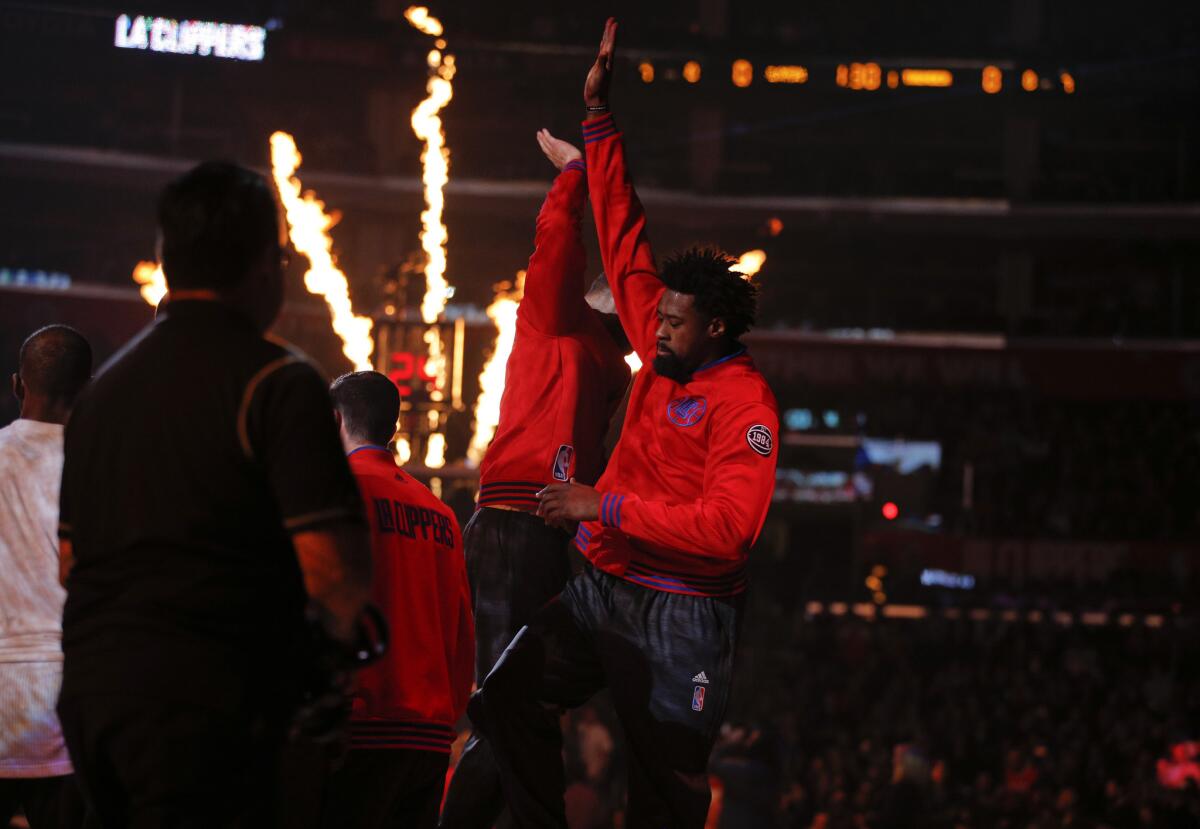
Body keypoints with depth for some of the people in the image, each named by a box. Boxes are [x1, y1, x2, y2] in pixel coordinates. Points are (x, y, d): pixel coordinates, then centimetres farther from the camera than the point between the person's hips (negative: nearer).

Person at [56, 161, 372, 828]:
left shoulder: (107, 383, 16)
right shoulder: (278, 383, -8)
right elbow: (335, 568, -15)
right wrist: (339, 624, 6)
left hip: (89, 686, 8)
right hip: (203, 699, -8)